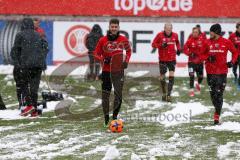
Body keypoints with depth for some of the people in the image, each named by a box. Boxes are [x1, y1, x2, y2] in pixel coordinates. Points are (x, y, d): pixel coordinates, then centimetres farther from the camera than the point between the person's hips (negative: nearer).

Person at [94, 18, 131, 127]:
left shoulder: (123, 40, 0)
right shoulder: (103, 40, -2)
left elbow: (128, 51, 16)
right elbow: (96, 54, 4)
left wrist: (126, 60, -1)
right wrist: (103, 59, -15)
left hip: (118, 70, 0)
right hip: (106, 71, 0)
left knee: (118, 94, -5)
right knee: (105, 95, 4)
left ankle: (115, 116, 8)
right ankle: (106, 116, 17)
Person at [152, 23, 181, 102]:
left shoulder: (175, 35, 1)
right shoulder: (160, 35, -7)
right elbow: (153, 44, -4)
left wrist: (178, 49, 5)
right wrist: (161, 45, -20)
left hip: (172, 59, 1)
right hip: (162, 59, -1)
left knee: (171, 77, -12)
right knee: (162, 77, 8)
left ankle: (169, 95, -13)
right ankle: (164, 93, 28)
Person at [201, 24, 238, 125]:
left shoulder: (226, 42, -4)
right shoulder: (208, 42, 2)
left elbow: (235, 52, 8)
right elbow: (203, 55, 9)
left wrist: (232, 61, -6)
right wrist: (208, 58, -11)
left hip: (222, 72, -3)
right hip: (210, 72, 3)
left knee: (219, 94, -5)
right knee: (212, 93, 8)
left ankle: (217, 116, -4)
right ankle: (217, 108, 30)